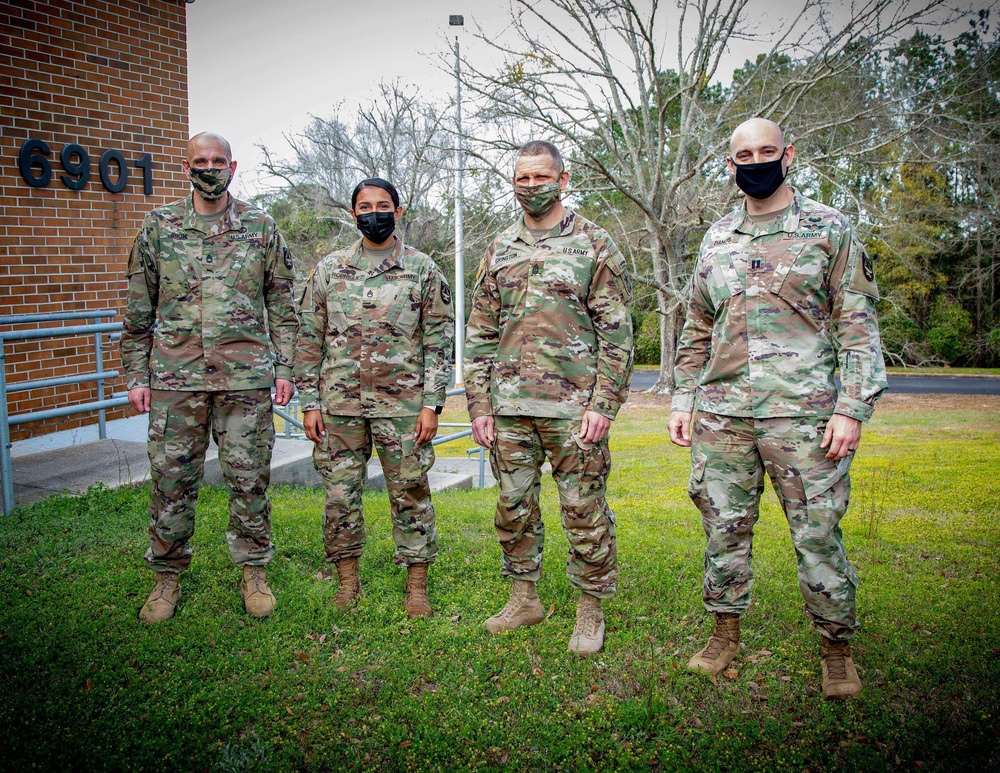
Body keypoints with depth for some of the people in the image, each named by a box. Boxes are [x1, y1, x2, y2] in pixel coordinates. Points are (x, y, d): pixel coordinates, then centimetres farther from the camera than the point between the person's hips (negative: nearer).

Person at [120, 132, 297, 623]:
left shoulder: (260, 227, 6)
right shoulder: (158, 227, 7)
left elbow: (282, 305, 8)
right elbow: (138, 310, 9)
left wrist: (284, 369, 2)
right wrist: (137, 375, 5)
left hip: (247, 377, 0)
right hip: (175, 378, 1)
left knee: (249, 478, 5)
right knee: (171, 479, 6)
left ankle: (253, 571, 22)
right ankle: (167, 577, 23)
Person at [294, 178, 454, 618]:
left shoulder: (422, 270, 3)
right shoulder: (329, 270, 8)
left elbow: (439, 341, 0)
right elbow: (309, 340, 9)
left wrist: (432, 404, -7)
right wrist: (309, 403, 3)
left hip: (402, 404, -2)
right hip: (339, 404, 2)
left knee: (410, 495, 4)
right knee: (339, 495, 7)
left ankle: (416, 586, 17)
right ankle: (348, 580, 24)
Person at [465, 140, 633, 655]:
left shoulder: (595, 246, 0)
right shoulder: (499, 251, 13)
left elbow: (617, 334, -4)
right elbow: (480, 334, 12)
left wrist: (603, 405, -13)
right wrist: (479, 404, 5)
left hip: (572, 408, -4)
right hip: (509, 408, 5)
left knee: (584, 510, 2)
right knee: (513, 506, 12)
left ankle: (590, 611, 18)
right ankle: (524, 598, 29)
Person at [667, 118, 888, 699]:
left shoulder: (829, 228, 3)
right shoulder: (716, 240, 15)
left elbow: (858, 324, -1)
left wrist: (852, 408, -10)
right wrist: (683, 401, 13)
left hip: (801, 411, -4)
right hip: (720, 414, 4)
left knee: (818, 534, 1)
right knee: (725, 529, 10)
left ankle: (837, 649, 19)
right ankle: (726, 634, 26)